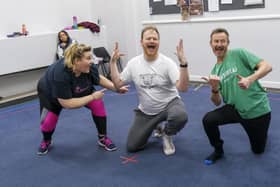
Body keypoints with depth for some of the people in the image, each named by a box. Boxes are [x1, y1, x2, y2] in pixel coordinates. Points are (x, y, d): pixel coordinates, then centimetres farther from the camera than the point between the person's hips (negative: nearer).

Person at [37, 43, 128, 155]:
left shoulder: (89, 67, -29)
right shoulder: (60, 74, -44)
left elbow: (99, 79, -5)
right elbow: (67, 104, -38)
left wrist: (117, 88, -14)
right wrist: (92, 97, -36)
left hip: (79, 91, 4)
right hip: (50, 94, -4)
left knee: (98, 104, -15)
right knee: (48, 121, -16)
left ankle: (103, 138, 2)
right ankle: (46, 141, 20)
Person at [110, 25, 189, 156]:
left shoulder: (167, 63, -18)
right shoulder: (133, 63, -5)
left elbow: (182, 88, -28)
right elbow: (117, 84, -1)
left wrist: (183, 63, -39)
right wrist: (113, 62, -7)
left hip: (169, 104, -3)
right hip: (145, 111, 3)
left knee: (180, 117, -39)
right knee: (131, 146, 0)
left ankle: (167, 135, -1)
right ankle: (154, 126, 29)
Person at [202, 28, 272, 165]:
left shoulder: (238, 53, -9)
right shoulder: (215, 71, 4)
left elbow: (267, 66, -16)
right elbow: (217, 102, -1)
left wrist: (249, 79, -34)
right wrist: (214, 89, -22)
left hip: (258, 109, -3)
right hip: (236, 109, 3)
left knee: (258, 149, 11)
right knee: (208, 120, -21)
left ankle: (258, 131, 46)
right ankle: (218, 151, 5)